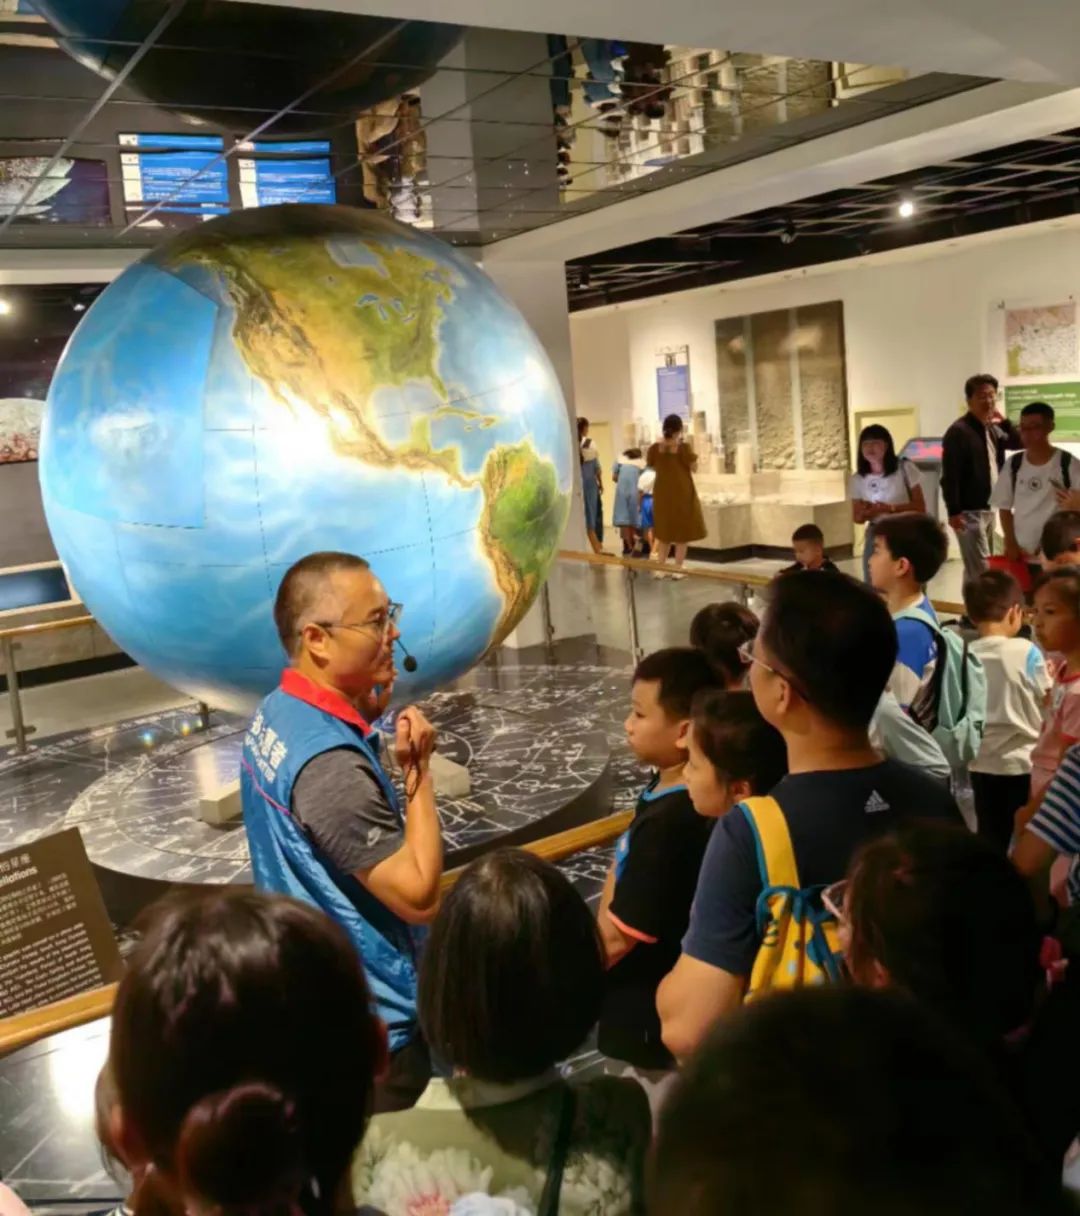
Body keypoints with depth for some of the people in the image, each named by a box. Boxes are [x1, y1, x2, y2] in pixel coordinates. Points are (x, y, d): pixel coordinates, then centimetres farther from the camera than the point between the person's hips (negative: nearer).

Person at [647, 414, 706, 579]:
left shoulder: (655, 448, -4)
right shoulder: (683, 447, -15)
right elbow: (694, 467, -6)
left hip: (662, 493, 4)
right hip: (682, 492, -4)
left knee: (664, 531, 16)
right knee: (682, 532, 7)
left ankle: (660, 568, 14)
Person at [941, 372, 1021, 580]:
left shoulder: (993, 428, 12)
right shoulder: (958, 431, -15)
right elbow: (949, 476, -19)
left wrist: (1004, 422, 3)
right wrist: (953, 512, -22)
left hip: (988, 509, 9)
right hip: (969, 511, -9)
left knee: (981, 567, 16)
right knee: (980, 570, -9)